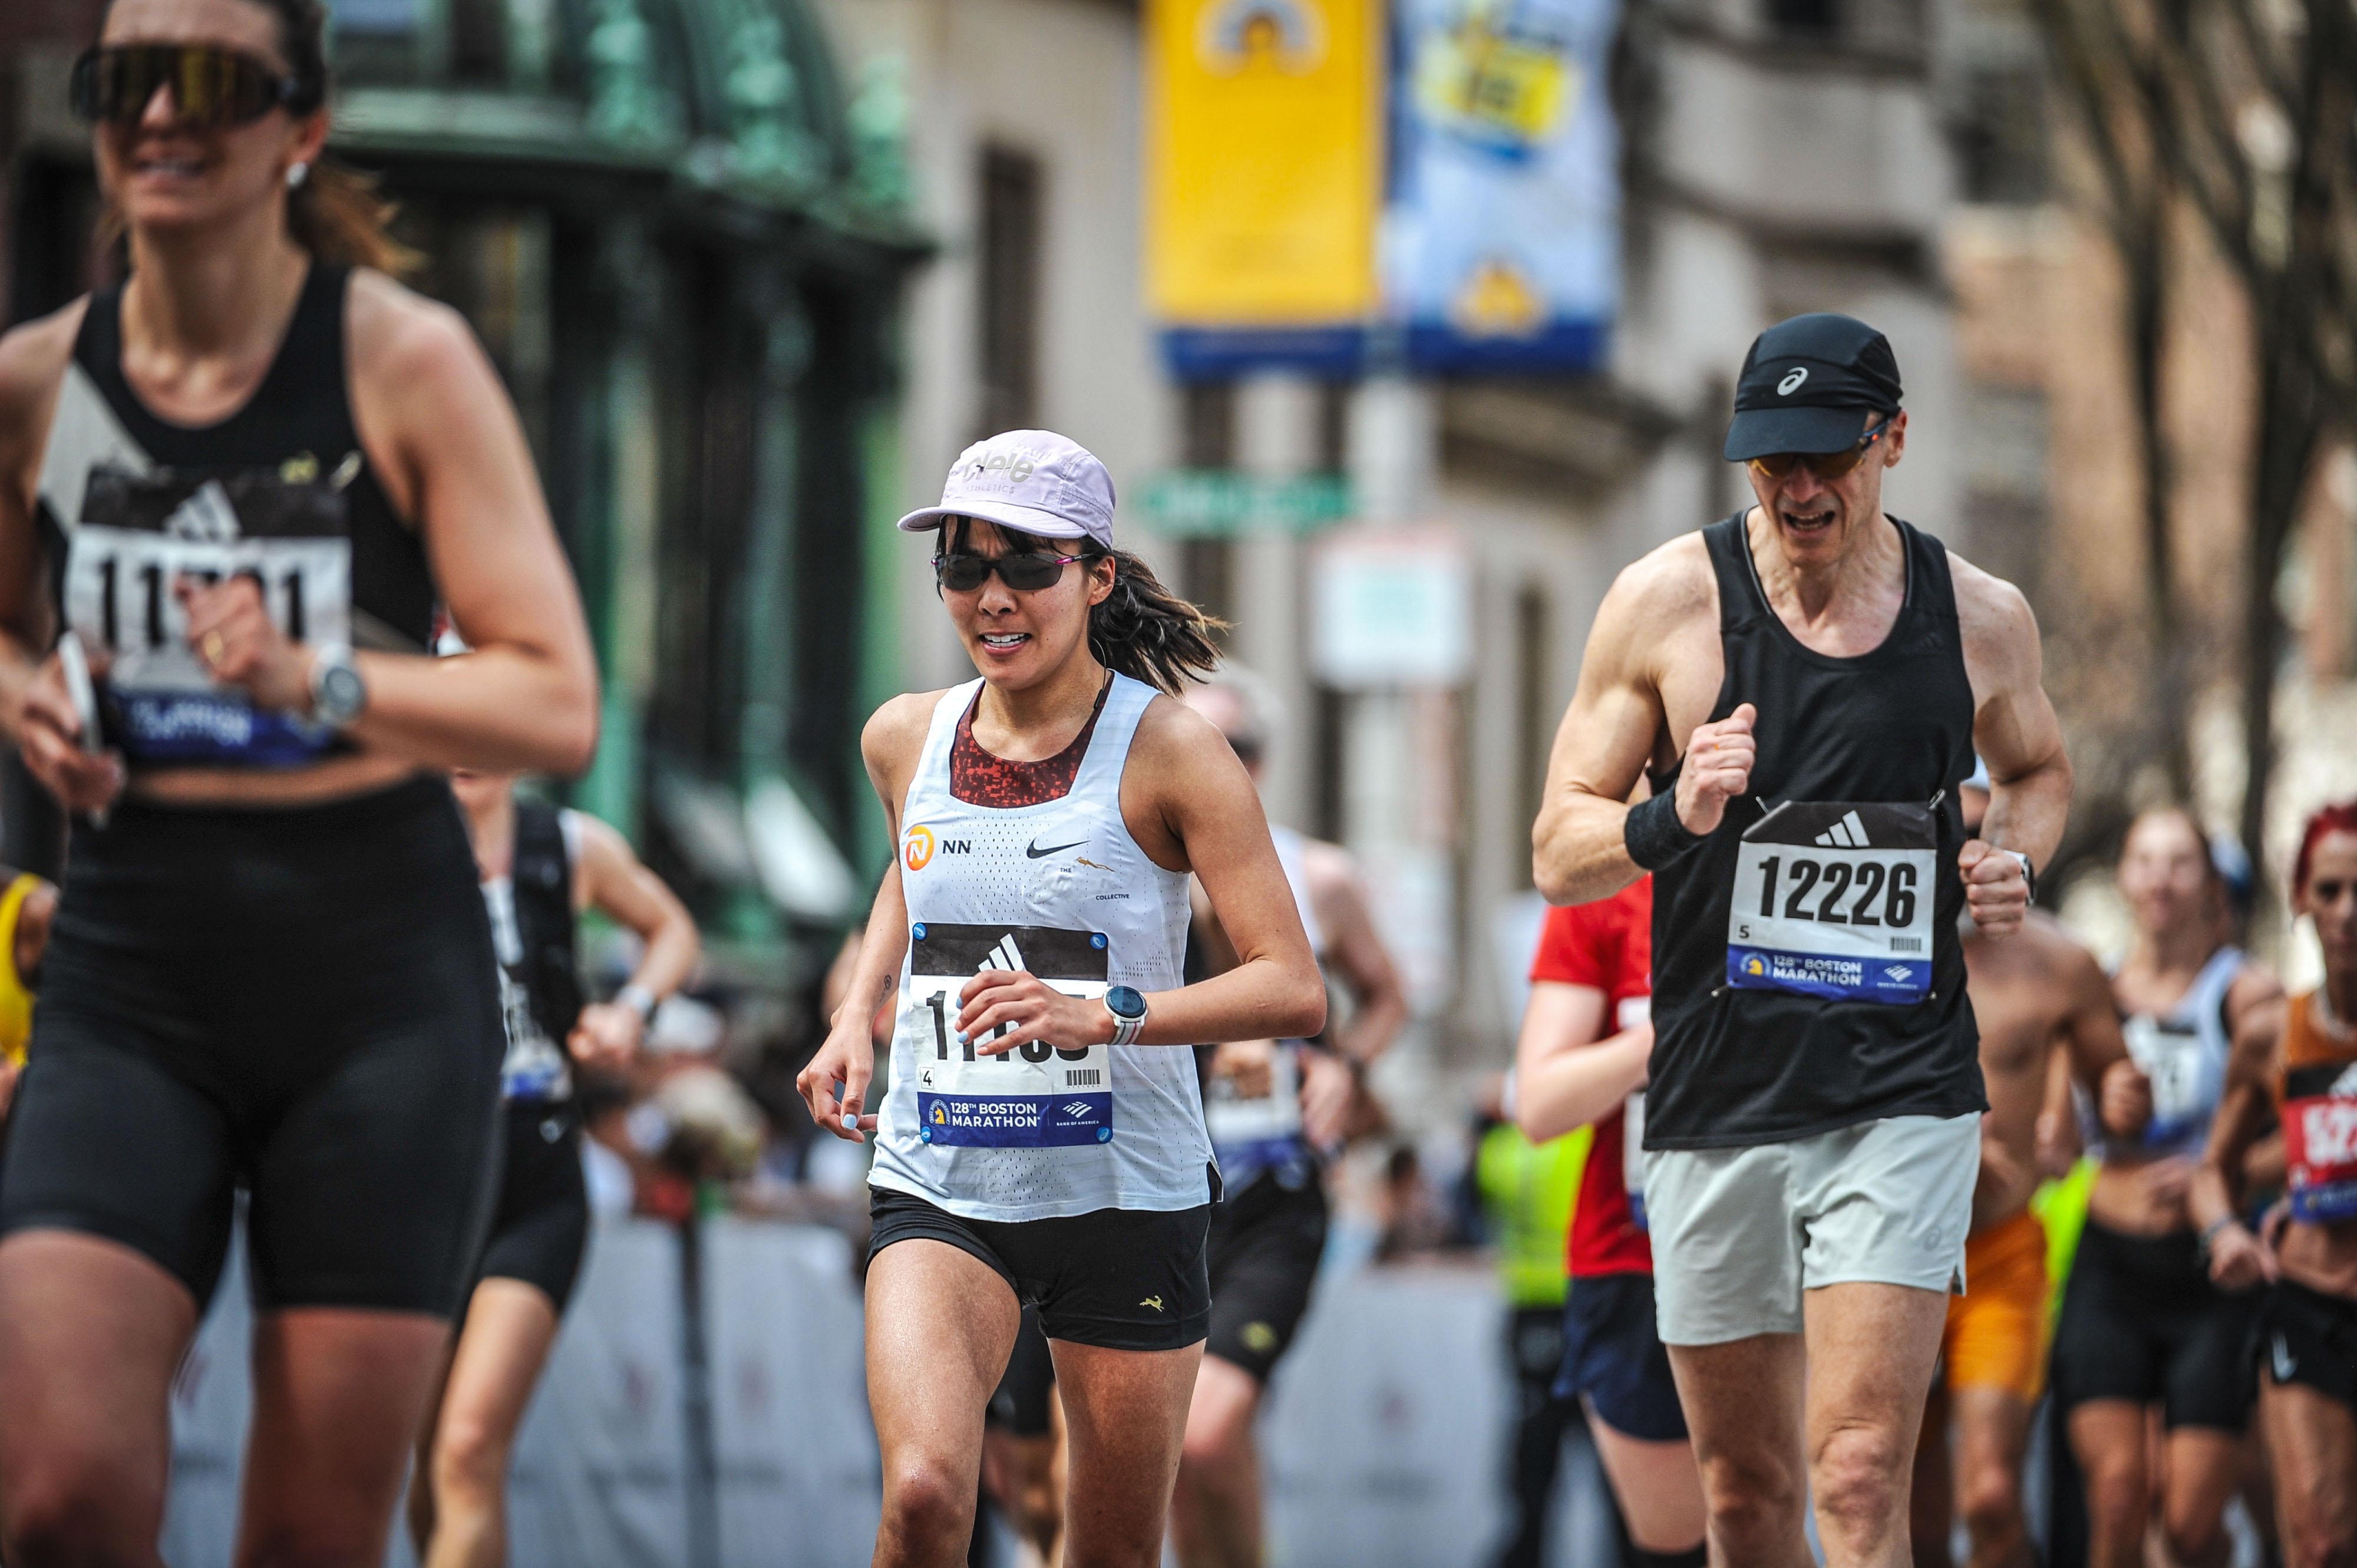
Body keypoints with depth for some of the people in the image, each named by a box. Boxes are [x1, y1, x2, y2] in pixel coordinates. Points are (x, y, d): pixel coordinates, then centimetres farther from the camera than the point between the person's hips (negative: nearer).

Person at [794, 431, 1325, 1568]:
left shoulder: (1168, 752, -9)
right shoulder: (905, 738, 4)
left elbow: (1294, 991, -14)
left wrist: (1105, 1016, -28)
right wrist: (854, 1019, 13)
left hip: (1126, 1198, -2)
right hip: (939, 1187, 2)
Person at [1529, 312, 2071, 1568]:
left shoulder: (1980, 616, 3)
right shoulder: (1667, 602, -2)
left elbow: (2036, 768, 25)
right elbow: (1557, 853, 2)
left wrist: (2012, 859, 2)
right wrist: (1670, 820, -20)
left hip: (1902, 1097, -1)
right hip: (1716, 1097, 1)